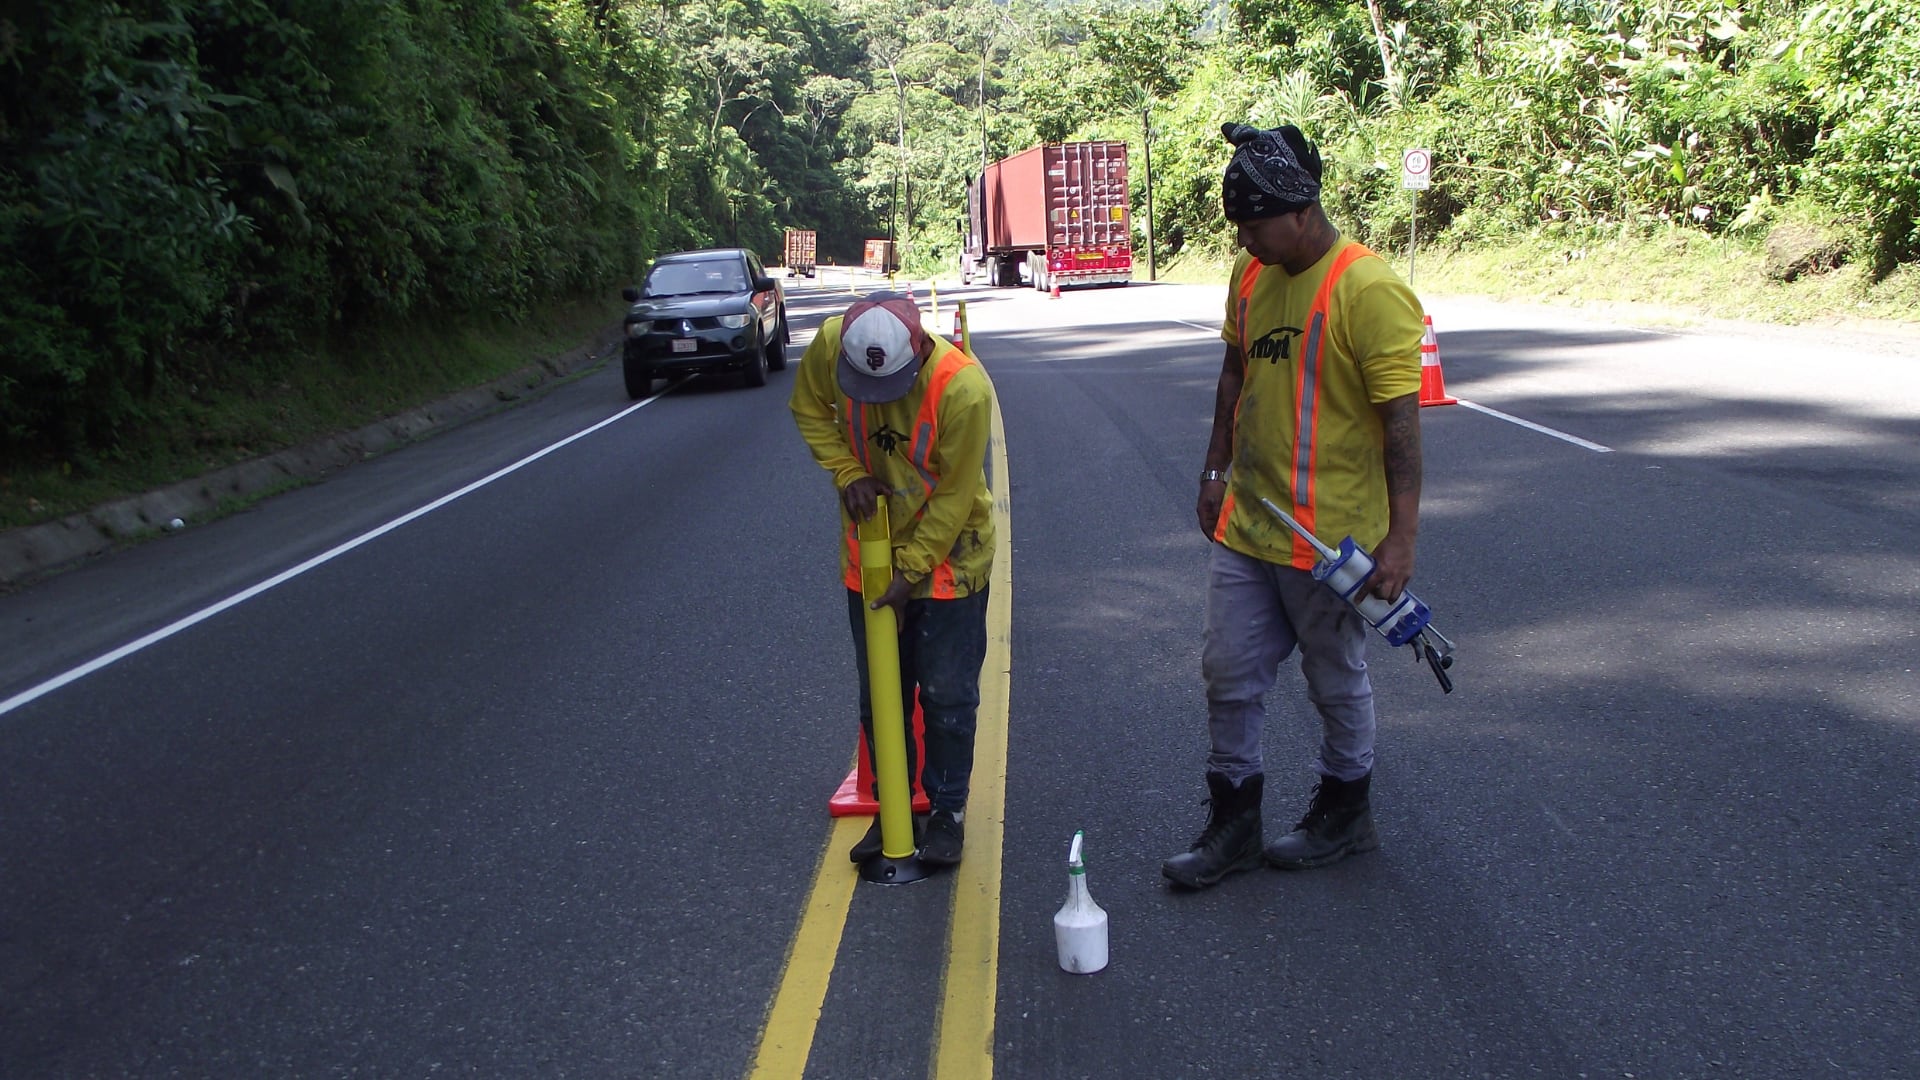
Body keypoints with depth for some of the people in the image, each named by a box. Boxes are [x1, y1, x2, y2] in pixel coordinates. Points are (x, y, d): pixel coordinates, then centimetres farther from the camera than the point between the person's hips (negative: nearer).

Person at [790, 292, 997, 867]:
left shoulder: (964, 387, -29)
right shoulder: (830, 345, -19)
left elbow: (954, 496, -20)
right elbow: (809, 407, 2)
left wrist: (911, 571, -18)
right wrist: (847, 473, -12)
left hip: (947, 555, -4)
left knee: (947, 695, 4)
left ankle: (947, 811, 22)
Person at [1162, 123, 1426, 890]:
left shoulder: (1369, 290, -18)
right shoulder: (1250, 275, 6)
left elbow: (1401, 418, -19)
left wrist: (1401, 534, -22)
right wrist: (1216, 469, 18)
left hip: (1332, 536, -7)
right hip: (1245, 524, 7)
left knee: (1337, 683, 12)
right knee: (1229, 675, 10)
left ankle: (1345, 813, 32)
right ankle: (1232, 821, 24)